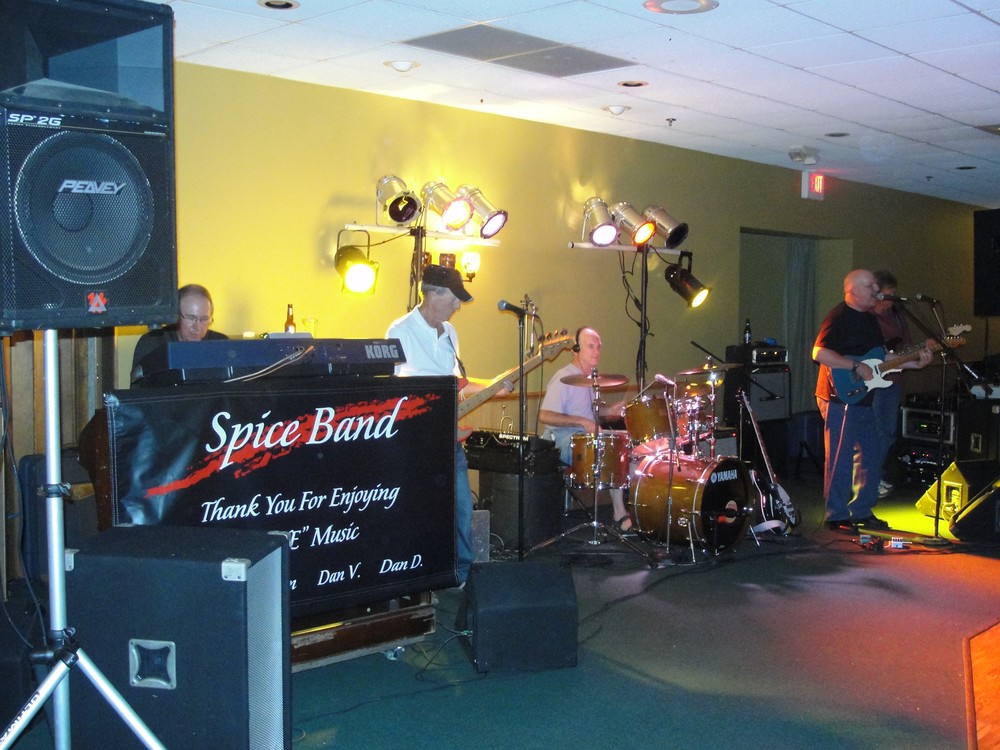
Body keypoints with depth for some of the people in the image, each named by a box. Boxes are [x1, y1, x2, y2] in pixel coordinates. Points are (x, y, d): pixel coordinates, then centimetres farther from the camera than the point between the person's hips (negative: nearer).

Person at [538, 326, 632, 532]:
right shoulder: (563, 379, -16)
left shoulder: (590, 377, 14)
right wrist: (580, 421, -27)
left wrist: (609, 410, 9)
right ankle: (619, 515, -18)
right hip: (563, 441, -9)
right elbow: (544, 416, -23)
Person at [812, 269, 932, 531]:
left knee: (871, 455, 14)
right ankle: (837, 516, 4)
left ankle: (861, 511, 25)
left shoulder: (870, 318, 17)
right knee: (840, 459, -5)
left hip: (863, 399, 10)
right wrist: (857, 366, -23)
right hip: (840, 398, -10)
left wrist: (914, 363, 10)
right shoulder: (838, 317, -13)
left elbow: (881, 358, 22)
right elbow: (819, 353, -25)